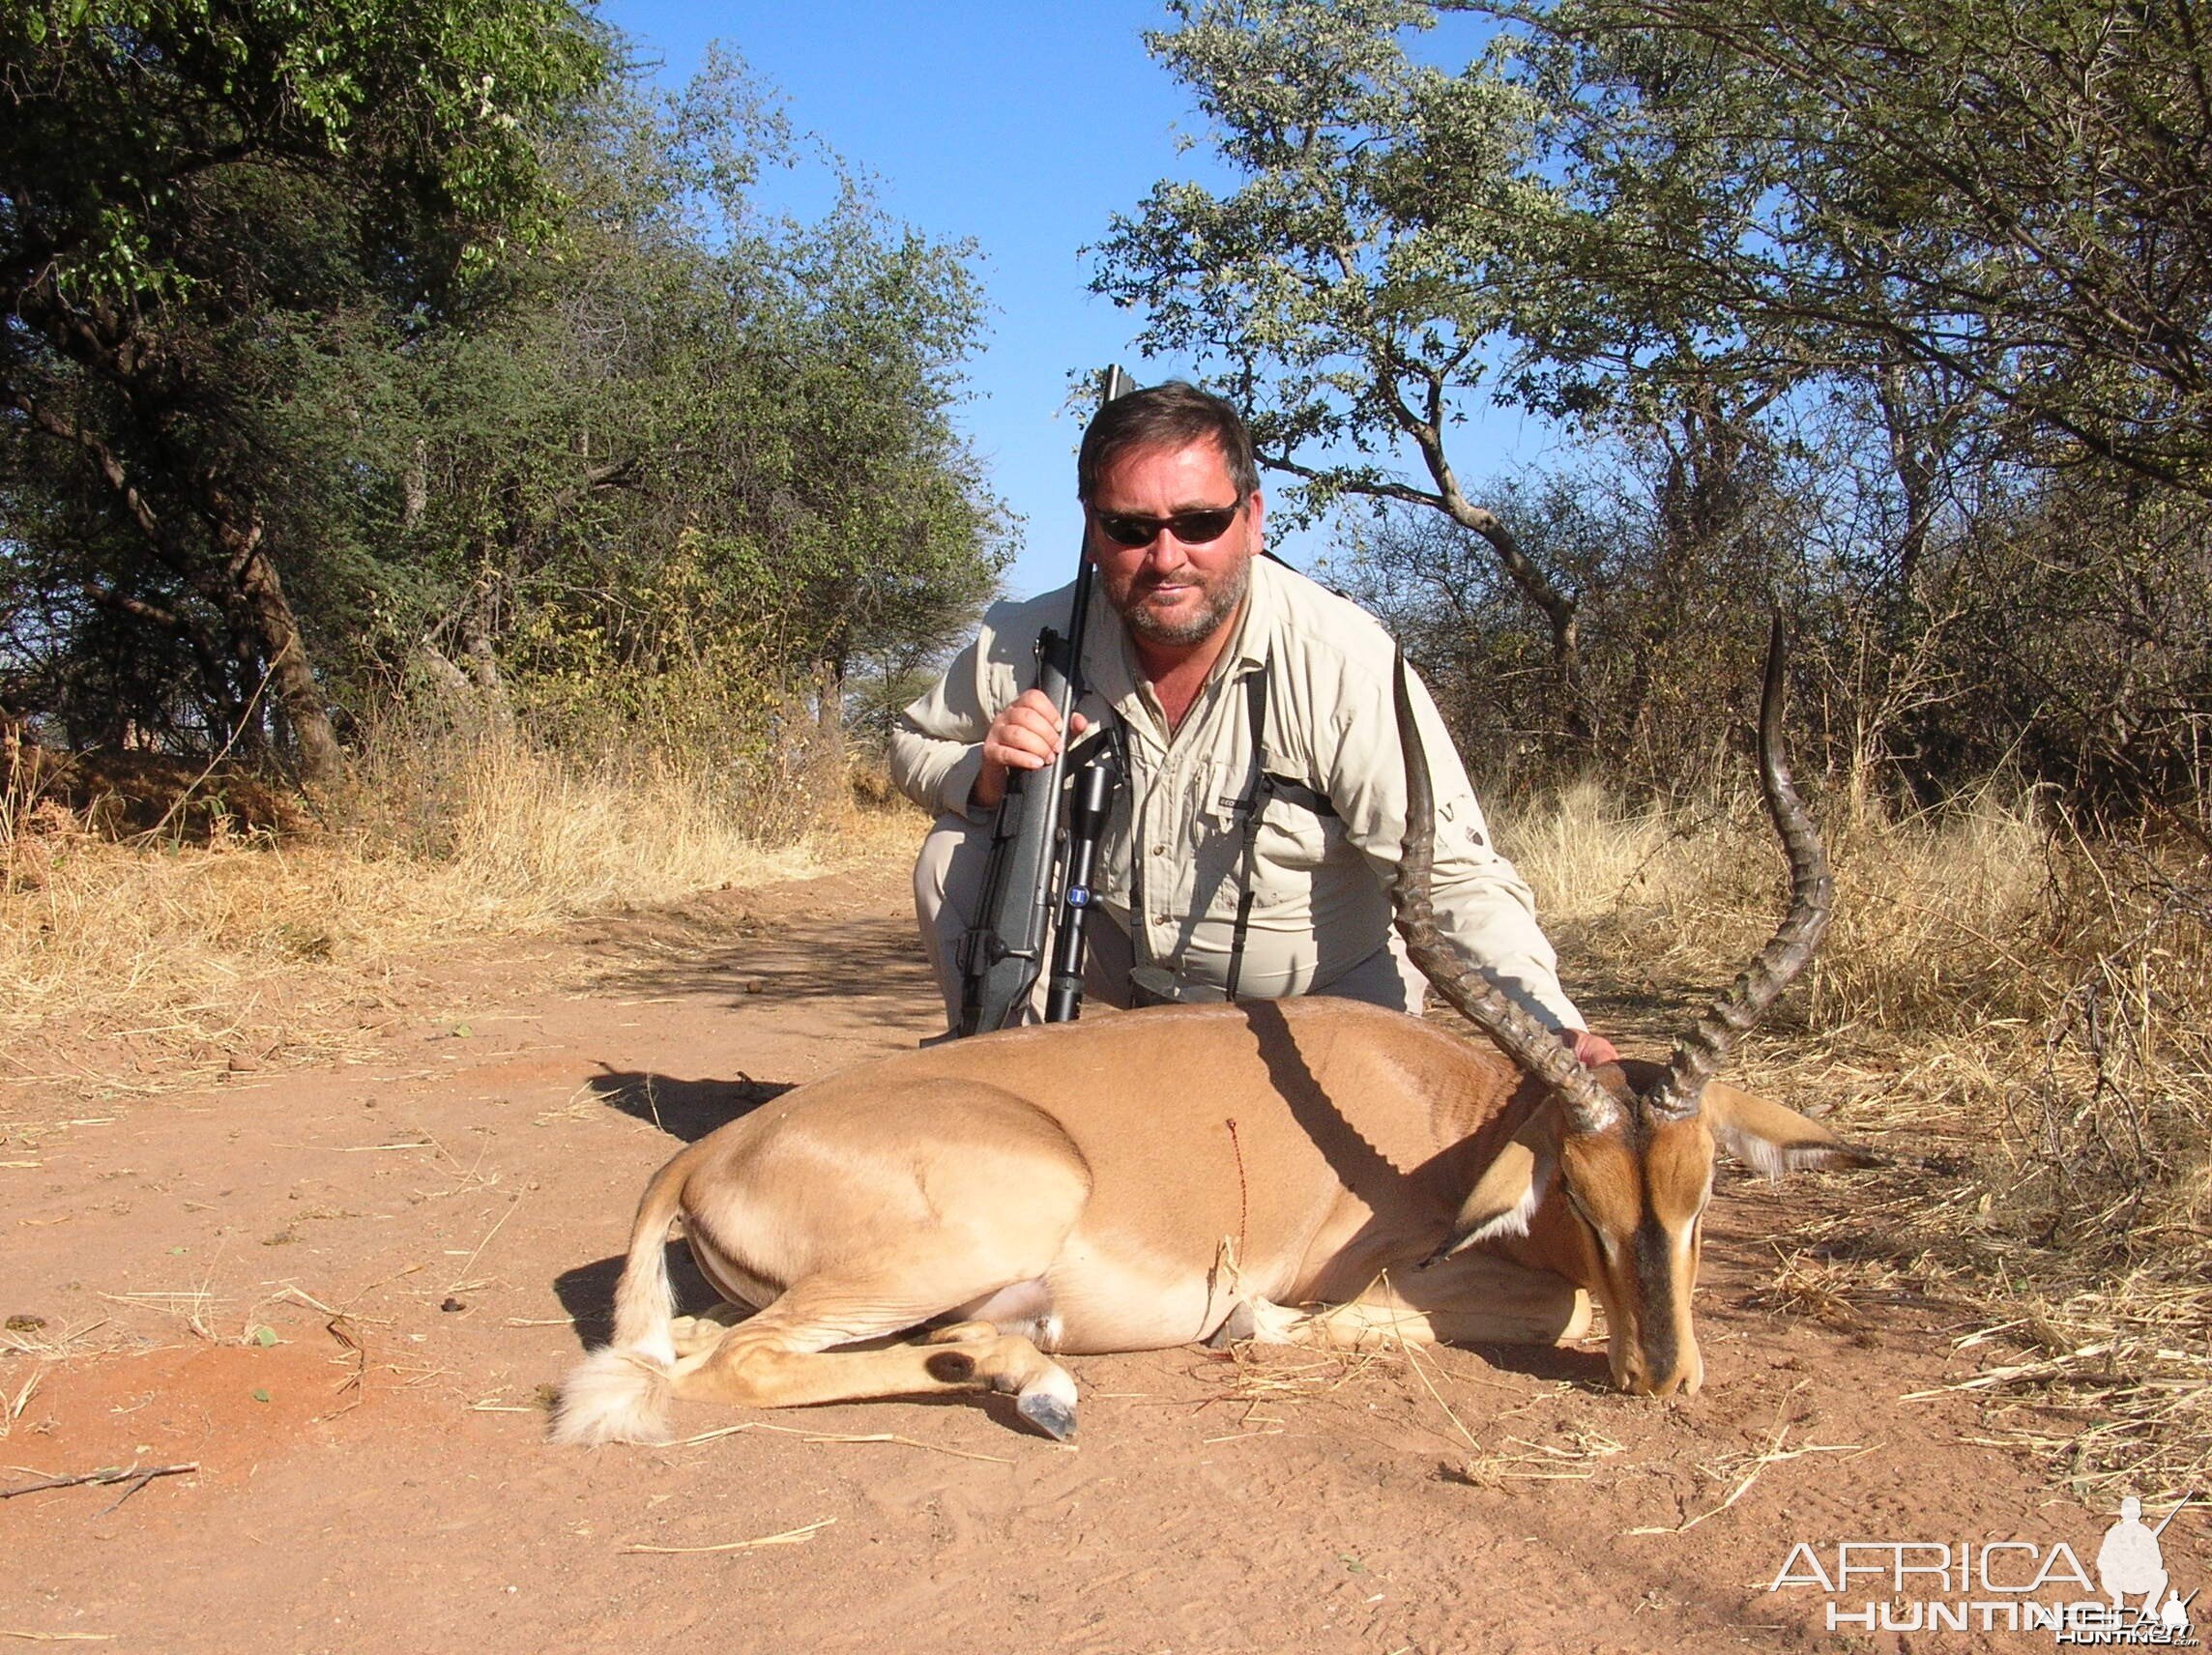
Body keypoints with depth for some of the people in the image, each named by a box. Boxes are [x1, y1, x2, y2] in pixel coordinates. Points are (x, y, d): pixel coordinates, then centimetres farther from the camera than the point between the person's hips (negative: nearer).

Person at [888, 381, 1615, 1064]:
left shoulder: (1343, 663, -29)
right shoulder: (1028, 644, -17)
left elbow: (1454, 877, -31)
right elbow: (915, 745, 2)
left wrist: (1548, 1023, -47)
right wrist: (984, 774, -22)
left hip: (1327, 996, -2)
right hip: (1123, 962, 3)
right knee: (961, 854, -14)